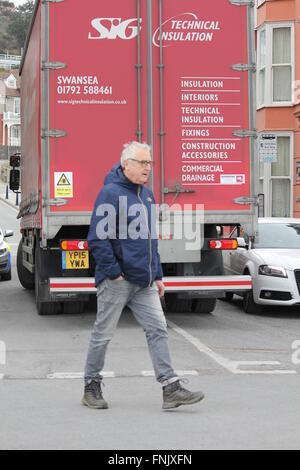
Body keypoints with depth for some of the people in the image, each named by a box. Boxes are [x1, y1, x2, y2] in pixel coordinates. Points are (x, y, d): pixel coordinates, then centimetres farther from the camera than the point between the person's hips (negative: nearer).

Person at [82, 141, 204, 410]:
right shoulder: (111, 193, -11)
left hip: (144, 282, 7)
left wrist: (157, 275, 17)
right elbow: (97, 239, -16)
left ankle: (171, 388, -1)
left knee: (158, 330, 0)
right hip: (117, 282, -7)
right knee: (103, 334, 4)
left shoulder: (147, 195, 15)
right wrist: (113, 272, -17)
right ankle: (92, 387, 18)